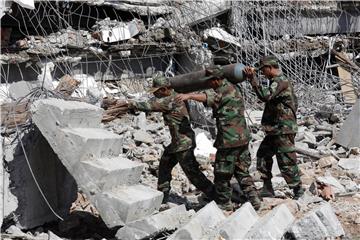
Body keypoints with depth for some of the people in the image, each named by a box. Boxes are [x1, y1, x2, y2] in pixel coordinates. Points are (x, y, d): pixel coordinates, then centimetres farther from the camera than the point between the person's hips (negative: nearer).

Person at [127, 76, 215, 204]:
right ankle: (162, 196, 29)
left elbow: (151, 106, -18)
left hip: (184, 143, -10)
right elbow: (155, 104, 14)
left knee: (192, 172, -6)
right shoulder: (171, 97, 9)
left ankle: (214, 195, 1)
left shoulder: (171, 100, -21)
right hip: (177, 142, 10)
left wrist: (133, 104, -5)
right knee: (164, 165, 18)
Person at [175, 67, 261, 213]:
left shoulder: (224, 90, -15)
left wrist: (189, 95, -49)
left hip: (229, 140, -9)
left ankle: (225, 205, 13)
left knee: (222, 174, 4)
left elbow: (209, 97, -36)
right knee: (242, 172, 19)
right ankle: (254, 200, 16)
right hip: (243, 137, 9)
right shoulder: (233, 88, 14)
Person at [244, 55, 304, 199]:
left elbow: (265, 96, -31)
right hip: (275, 129, 11)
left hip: (283, 129, -11)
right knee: (263, 155, 13)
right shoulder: (280, 80, 17)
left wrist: (252, 79, -30)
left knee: (286, 161, -7)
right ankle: (267, 189, 18)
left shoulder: (280, 81, -15)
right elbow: (294, 103, 24)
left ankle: (298, 192, 3)